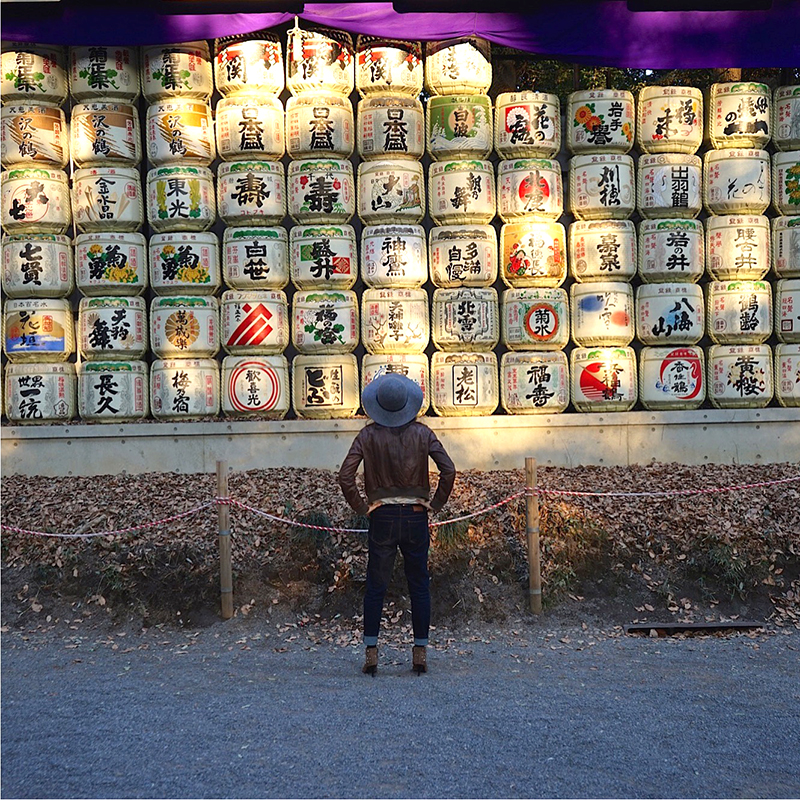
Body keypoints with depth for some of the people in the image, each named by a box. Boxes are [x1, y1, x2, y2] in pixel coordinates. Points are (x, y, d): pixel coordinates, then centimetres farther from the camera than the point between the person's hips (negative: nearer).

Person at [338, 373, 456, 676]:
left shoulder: (369, 435, -4)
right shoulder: (422, 433, -3)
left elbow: (345, 475, -11)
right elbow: (448, 470, -11)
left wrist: (360, 506, -1)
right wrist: (435, 504, 0)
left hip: (382, 517, 0)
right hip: (416, 517, 1)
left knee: (375, 586, 8)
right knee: (419, 585, 10)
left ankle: (371, 652, 7)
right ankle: (420, 652, 11)